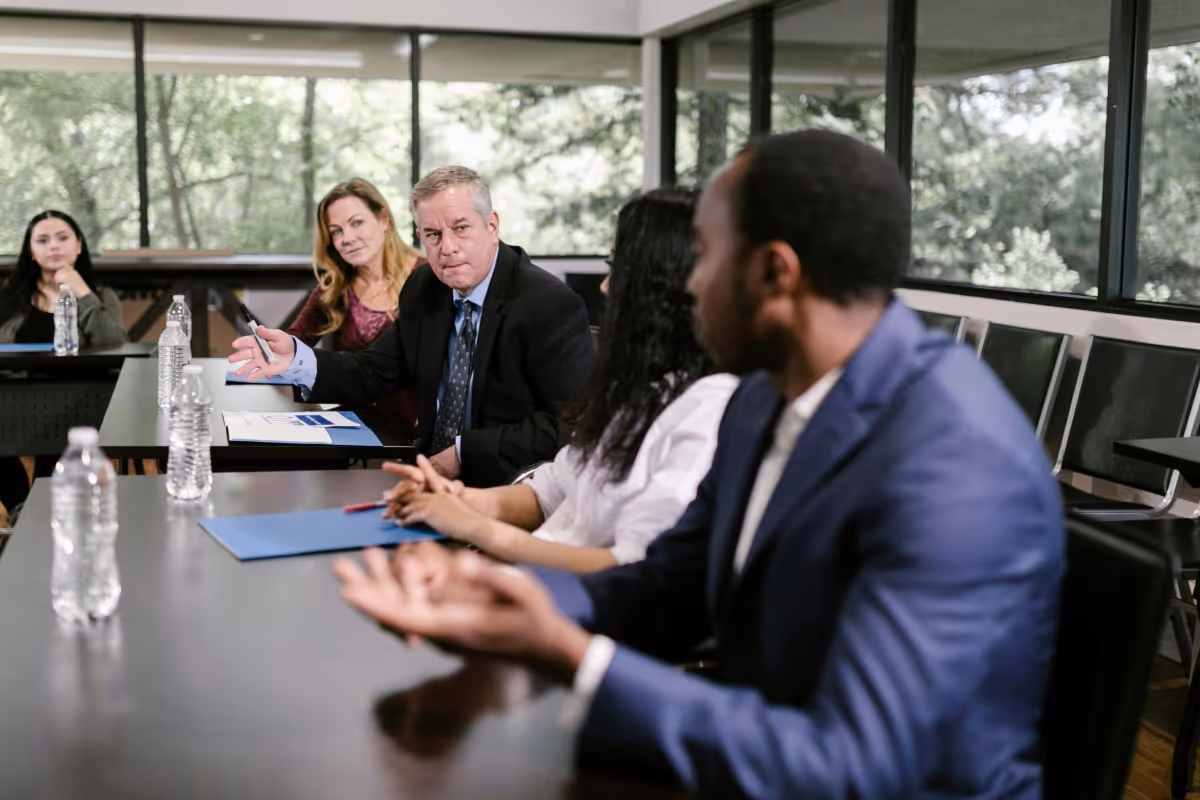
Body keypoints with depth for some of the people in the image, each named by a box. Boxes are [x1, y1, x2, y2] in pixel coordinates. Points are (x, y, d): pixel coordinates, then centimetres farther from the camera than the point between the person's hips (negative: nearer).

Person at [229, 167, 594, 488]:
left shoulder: (551, 306, -14)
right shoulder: (424, 289, 8)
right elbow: (375, 374, 11)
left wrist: (465, 453, -20)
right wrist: (296, 359, -6)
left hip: (508, 490, -7)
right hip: (432, 476, 7)